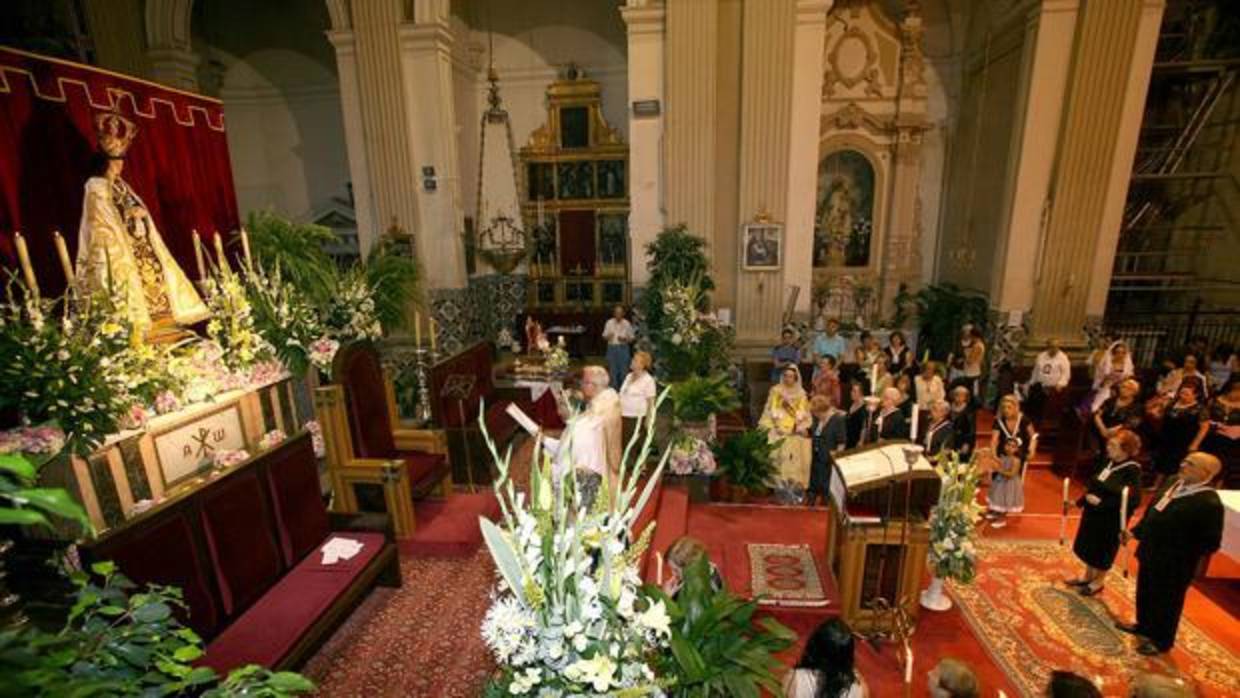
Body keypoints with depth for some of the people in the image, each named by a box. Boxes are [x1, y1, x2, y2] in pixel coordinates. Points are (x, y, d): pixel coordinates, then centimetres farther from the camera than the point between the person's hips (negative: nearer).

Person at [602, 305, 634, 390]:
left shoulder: (627, 324, -1)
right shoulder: (609, 323, 1)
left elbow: (631, 338, 3)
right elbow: (604, 336, 4)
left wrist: (624, 339, -16)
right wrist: (608, 336, -18)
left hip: (623, 349, -1)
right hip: (612, 348, 1)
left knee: (624, 371, -1)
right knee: (613, 371, 5)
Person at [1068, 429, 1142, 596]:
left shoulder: (1132, 470, -21)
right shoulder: (1109, 462, 0)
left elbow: (1133, 500, -26)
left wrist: (1101, 503, -28)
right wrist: (1081, 501, 7)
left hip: (1111, 519, -7)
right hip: (1093, 512, 7)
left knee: (1103, 550, 11)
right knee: (1088, 545, 19)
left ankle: (1098, 582, 31)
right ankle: (1088, 576, 38)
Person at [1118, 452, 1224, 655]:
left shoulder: (1209, 503, -26)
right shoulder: (1174, 483, -2)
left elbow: (1211, 543, -21)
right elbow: (1152, 509, 11)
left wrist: (1181, 553, -20)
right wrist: (1138, 531, 8)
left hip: (1174, 564, -7)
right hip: (1150, 553, 7)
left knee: (1166, 603, 14)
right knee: (1145, 594, 25)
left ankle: (1161, 641, 34)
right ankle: (1143, 626, 46)